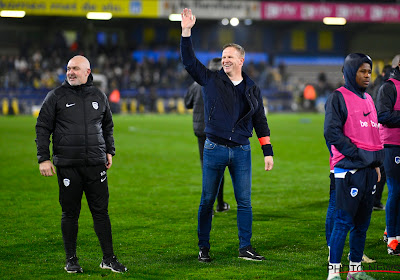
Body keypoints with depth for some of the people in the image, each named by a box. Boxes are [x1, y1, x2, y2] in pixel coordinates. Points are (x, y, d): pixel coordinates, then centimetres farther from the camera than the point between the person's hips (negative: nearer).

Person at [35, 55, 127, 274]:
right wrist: (43, 158, -5)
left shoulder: (99, 97, 11)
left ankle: (108, 258, 8)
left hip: (96, 165, 2)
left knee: (101, 211, 2)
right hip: (67, 165, -2)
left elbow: (108, 126, 25)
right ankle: (71, 260, 14)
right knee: (70, 213, 4)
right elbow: (43, 128, 2)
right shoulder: (56, 96, 1)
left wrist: (110, 151, 18)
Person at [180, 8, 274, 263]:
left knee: (244, 201, 2)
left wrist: (268, 152, 7)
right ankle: (204, 248, 12)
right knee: (208, 200, 3)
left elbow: (260, 121, 13)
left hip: (241, 151, 2)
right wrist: (187, 32, -14)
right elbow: (189, 61, -4)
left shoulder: (252, 89, 10)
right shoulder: (211, 80, 4)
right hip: (214, 149, -1)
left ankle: (246, 248, 9)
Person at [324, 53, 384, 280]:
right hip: (349, 169, -7)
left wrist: (377, 163, 15)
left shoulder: (368, 99, 18)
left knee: (363, 222, 10)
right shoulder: (338, 98, -5)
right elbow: (332, 132, -13)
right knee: (344, 221, -9)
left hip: (369, 169, 7)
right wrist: (359, 155, -14)